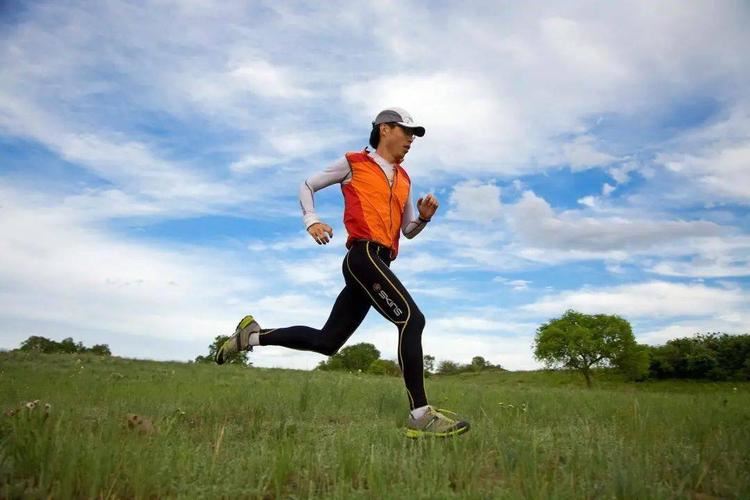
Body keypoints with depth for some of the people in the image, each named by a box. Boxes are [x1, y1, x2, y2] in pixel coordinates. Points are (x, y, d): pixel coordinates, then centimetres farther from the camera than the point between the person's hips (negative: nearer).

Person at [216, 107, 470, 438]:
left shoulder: (403, 179, 26)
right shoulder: (354, 163, 9)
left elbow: (409, 231, 28)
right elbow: (308, 185, 18)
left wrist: (424, 216, 7)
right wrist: (311, 220, 0)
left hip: (377, 264, 8)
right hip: (364, 255, -8)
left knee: (326, 342, 8)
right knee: (412, 318, -21)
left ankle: (252, 336, 20)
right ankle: (420, 416, -20)